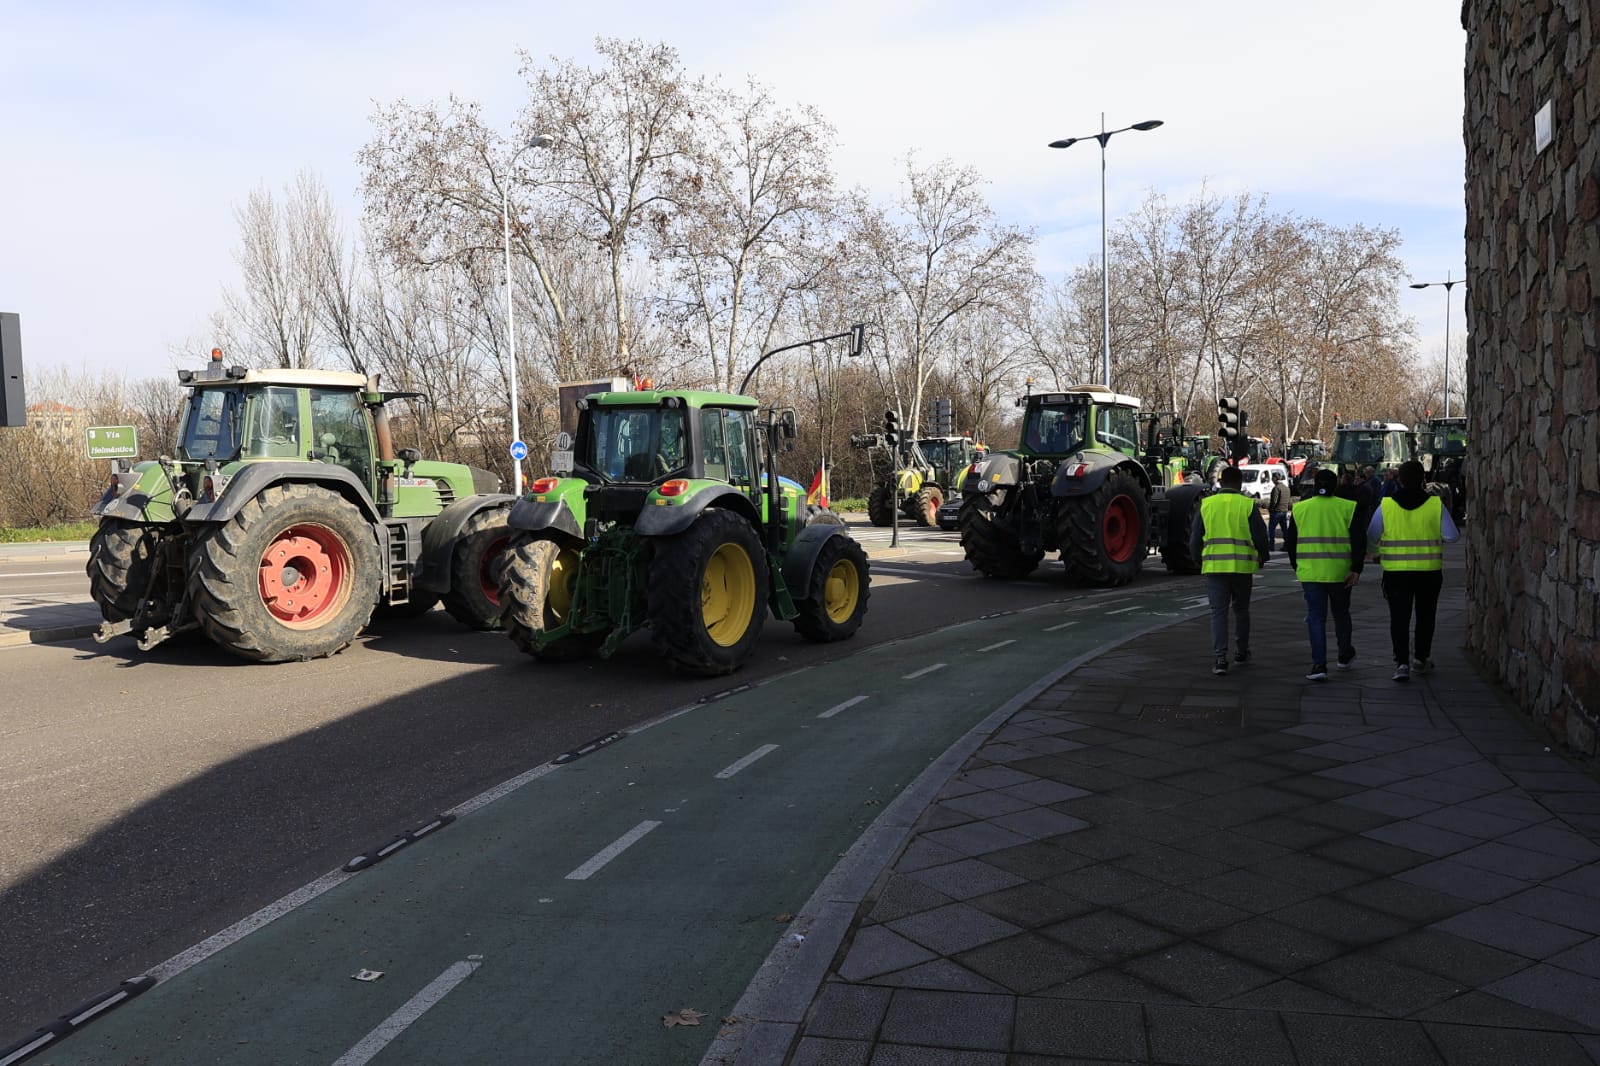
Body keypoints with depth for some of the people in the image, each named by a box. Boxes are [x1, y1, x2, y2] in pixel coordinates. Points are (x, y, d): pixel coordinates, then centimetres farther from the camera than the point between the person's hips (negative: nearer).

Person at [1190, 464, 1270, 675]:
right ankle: (1241, 652, 27)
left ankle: (1219, 658, -9)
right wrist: (1262, 559, 15)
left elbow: (1195, 539, 4)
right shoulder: (1248, 505, -2)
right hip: (1242, 566, 0)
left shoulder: (1206, 505, 2)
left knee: (1218, 612, 1)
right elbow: (1260, 537, -3)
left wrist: (1200, 560, 21)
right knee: (1241, 609, 17)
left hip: (1214, 566, 0)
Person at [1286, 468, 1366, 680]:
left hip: (1310, 573, 0)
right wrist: (1356, 569, -5)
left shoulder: (1299, 509, 3)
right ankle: (1345, 655, 36)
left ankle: (1319, 664, -7)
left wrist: (1297, 567, 19)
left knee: (1316, 617, 2)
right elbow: (1359, 541, -7)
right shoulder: (1348, 508, -1)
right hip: (1340, 573, 0)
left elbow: (1290, 542, 8)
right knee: (1341, 613, 19)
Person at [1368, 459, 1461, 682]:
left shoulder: (1386, 505, -7)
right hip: (1429, 571, 1)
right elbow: (1452, 536, -5)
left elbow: (1371, 537, -1)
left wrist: (1381, 550, 19)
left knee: (1399, 617, 3)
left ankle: (1402, 662, -7)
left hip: (1396, 571, -1)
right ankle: (1422, 659, 28)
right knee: (1425, 616, 17)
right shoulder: (1436, 504, -6)